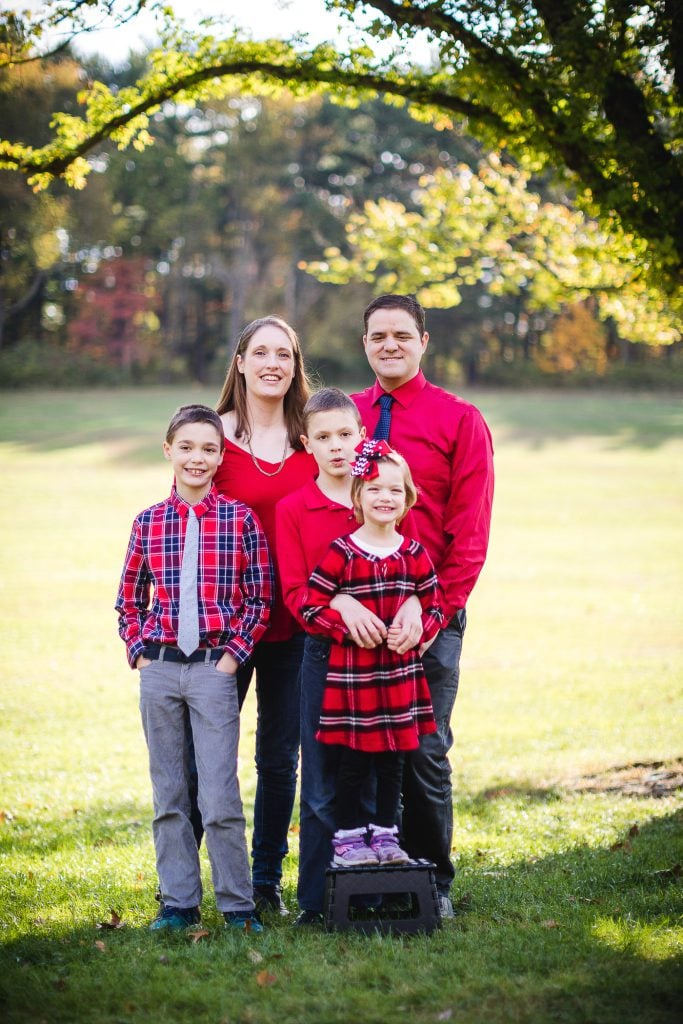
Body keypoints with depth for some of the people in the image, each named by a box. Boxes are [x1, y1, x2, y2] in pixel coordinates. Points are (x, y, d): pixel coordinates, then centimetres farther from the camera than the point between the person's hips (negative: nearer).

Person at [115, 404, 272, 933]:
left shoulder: (241, 519, -1)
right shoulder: (149, 522, 7)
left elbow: (260, 598, 0)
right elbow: (129, 599, 16)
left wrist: (233, 654, -7)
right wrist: (139, 650, 4)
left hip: (214, 668, -3)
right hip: (159, 670, 3)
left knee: (220, 797, -5)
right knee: (169, 795, 9)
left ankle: (237, 904, 5)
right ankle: (178, 902, 17)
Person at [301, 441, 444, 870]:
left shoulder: (415, 554, 3)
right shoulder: (341, 553, -8)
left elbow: (434, 608, 10)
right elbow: (310, 605, -9)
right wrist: (349, 626, -16)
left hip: (400, 673, 4)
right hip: (352, 671, -4)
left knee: (394, 758, 11)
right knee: (353, 759, 2)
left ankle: (385, 834, 22)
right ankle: (348, 836, 14)